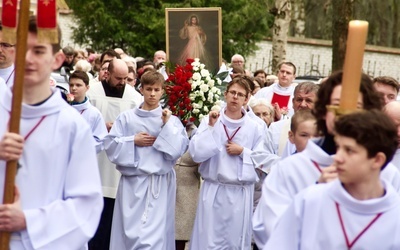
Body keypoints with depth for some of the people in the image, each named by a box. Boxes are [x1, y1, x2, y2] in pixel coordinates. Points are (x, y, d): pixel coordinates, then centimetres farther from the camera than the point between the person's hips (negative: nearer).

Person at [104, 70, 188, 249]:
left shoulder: (171, 119, 4)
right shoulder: (126, 117, 5)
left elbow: (179, 149, -6)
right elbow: (110, 145, 2)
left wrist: (167, 125, -13)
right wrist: (133, 141, -9)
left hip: (159, 184, -1)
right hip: (132, 182, 1)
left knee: (154, 232, -6)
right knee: (129, 231, 5)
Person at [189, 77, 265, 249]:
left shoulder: (255, 127, 2)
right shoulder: (209, 120, 0)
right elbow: (196, 154, -10)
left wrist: (242, 152, -8)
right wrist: (211, 127, -13)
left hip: (241, 193, 1)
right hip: (213, 191, 0)